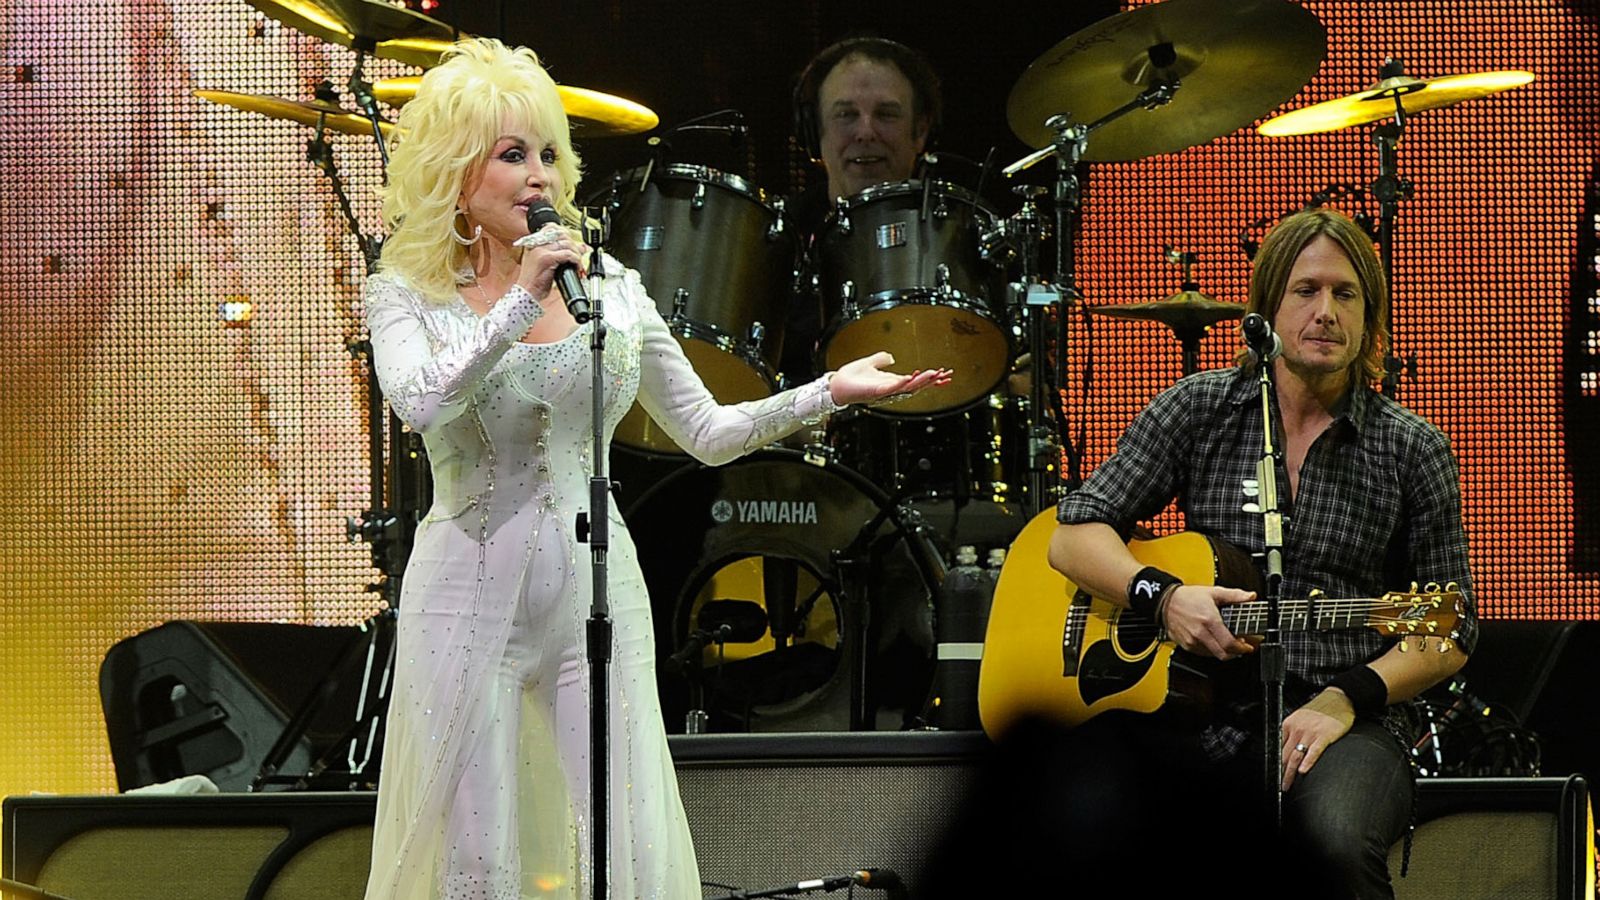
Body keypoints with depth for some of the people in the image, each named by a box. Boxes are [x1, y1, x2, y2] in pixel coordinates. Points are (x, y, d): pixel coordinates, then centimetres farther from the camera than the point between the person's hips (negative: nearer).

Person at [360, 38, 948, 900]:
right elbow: (417, 401, -22)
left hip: (595, 597, 2)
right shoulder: (408, 293, -1)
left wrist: (828, 392, -3)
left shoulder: (609, 286, 7)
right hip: (471, 599, -2)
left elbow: (709, 432, 9)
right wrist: (523, 301, -23)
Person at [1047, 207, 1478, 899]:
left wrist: (1346, 699, -9)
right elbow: (1073, 535, 7)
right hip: (1205, 707, 0)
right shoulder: (1200, 409, 8)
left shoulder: (1412, 450, 6)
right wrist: (1162, 596, -12)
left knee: (1340, 843, -36)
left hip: (1344, 719, 0)